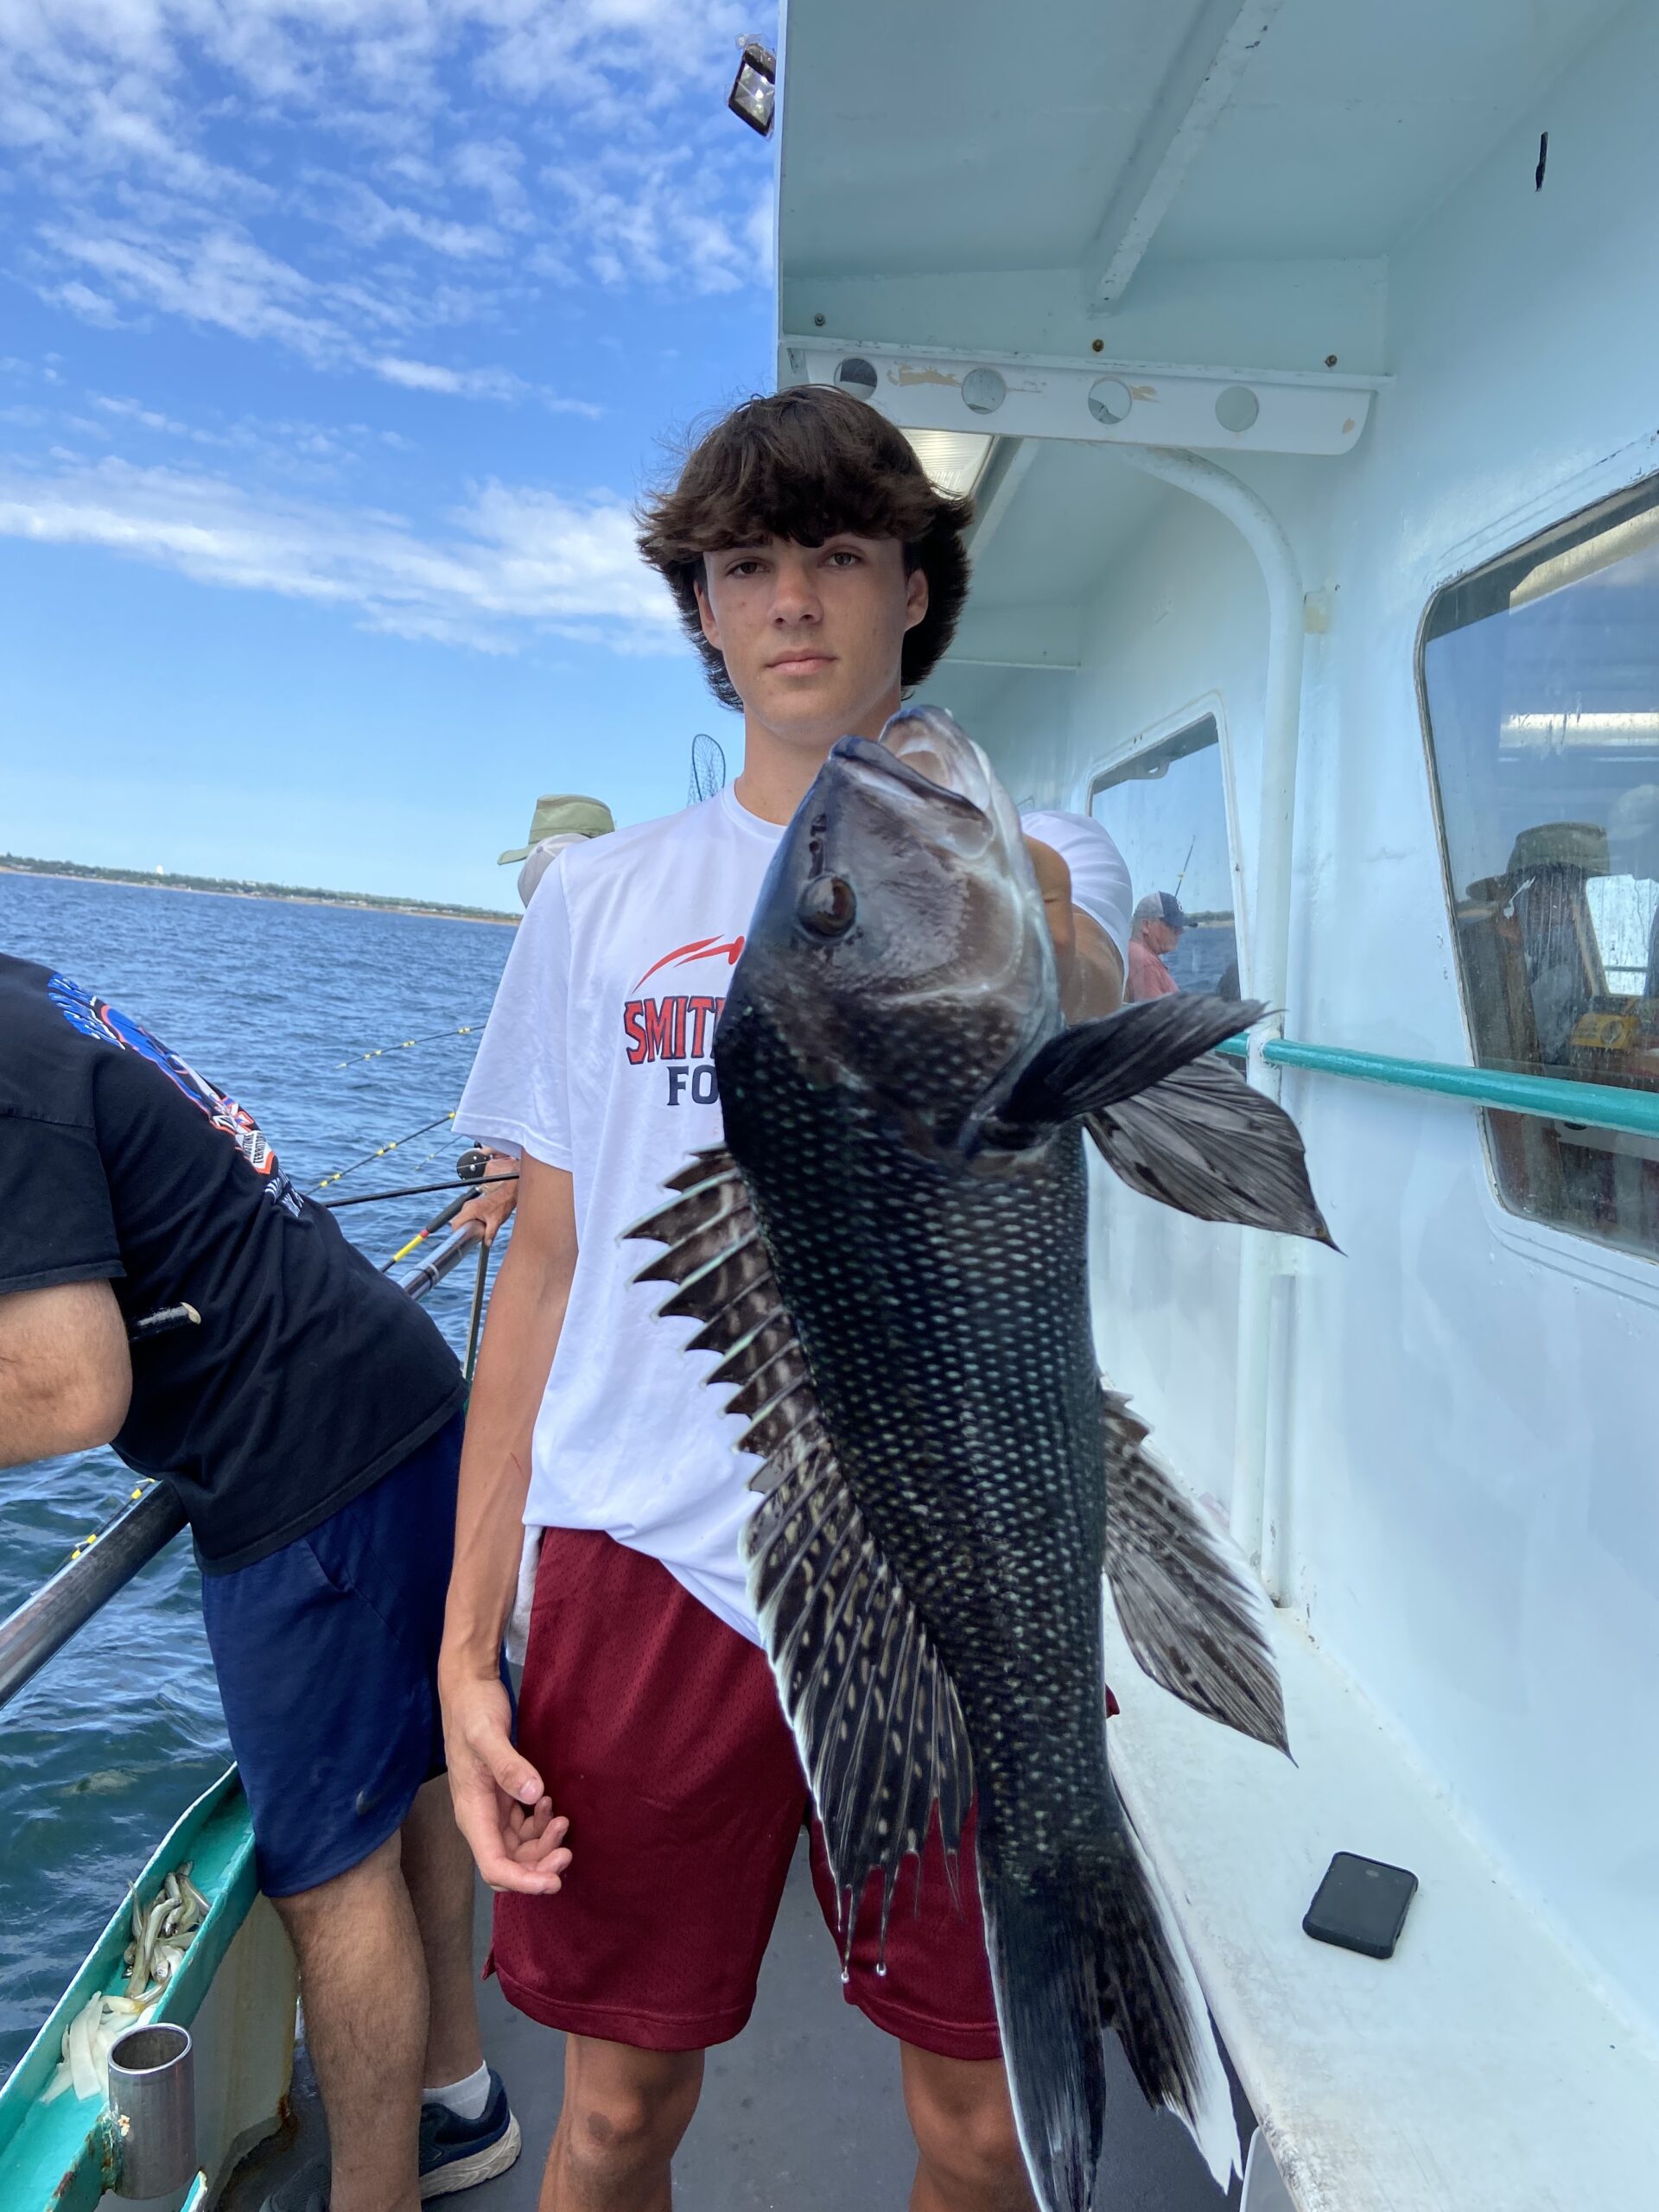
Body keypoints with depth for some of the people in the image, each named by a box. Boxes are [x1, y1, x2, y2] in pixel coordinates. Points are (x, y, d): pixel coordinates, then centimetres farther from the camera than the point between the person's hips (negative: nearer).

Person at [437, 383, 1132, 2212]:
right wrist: (465, 1646, 2)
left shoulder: (1039, 872, 3)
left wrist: (1040, 960, -43)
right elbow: (544, 1269, 5)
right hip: (649, 1559, 1)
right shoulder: (600, 899, 5)